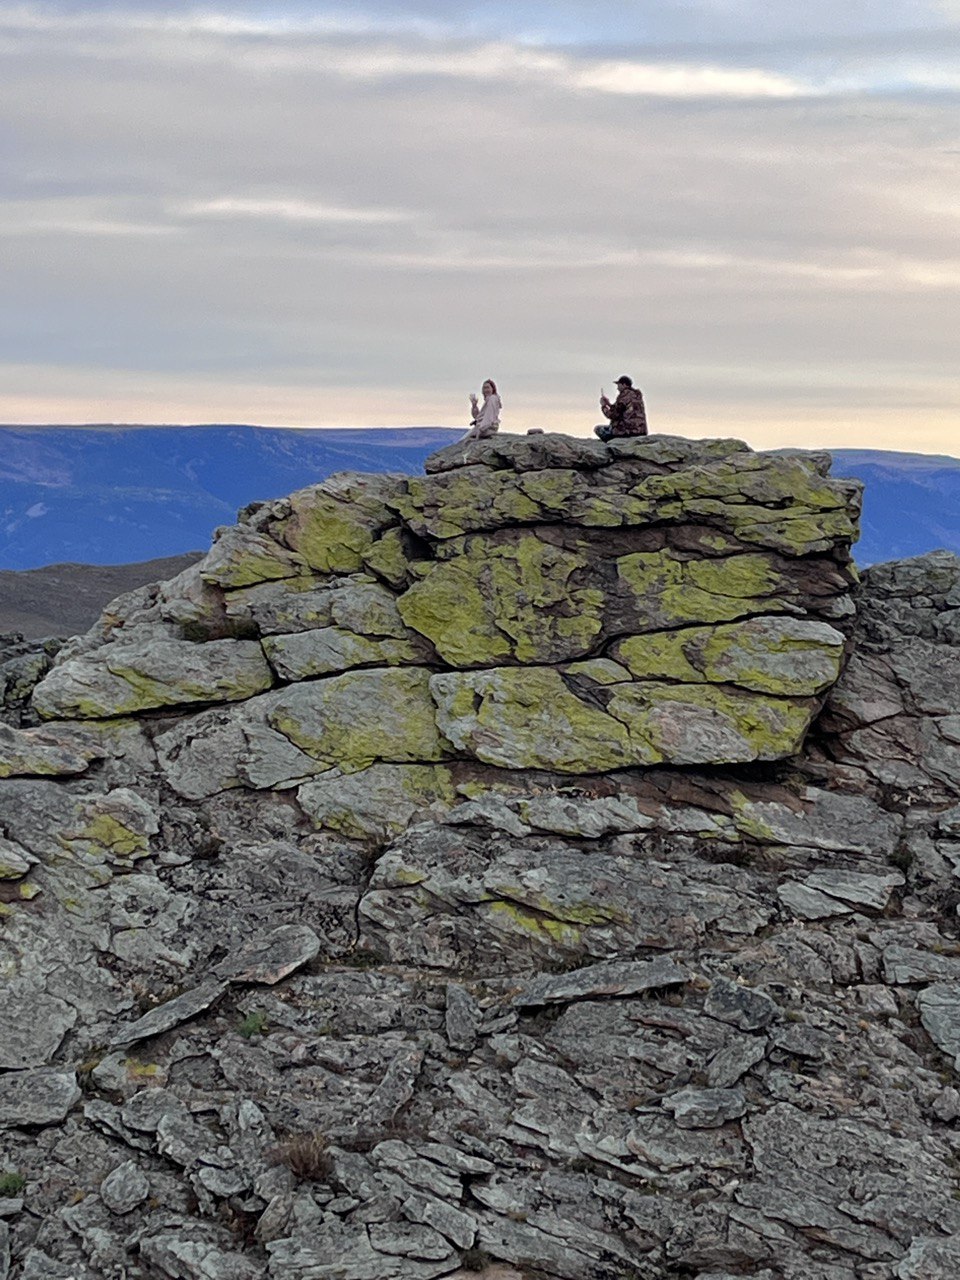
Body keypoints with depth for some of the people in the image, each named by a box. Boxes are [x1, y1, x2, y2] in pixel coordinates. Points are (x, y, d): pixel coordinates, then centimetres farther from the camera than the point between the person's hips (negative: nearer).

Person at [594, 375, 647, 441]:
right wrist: (609, 404, 19)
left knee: (597, 429, 2)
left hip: (627, 432, -9)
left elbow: (613, 415, -12)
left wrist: (604, 406, 3)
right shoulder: (637, 395, 16)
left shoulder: (624, 395, -12)